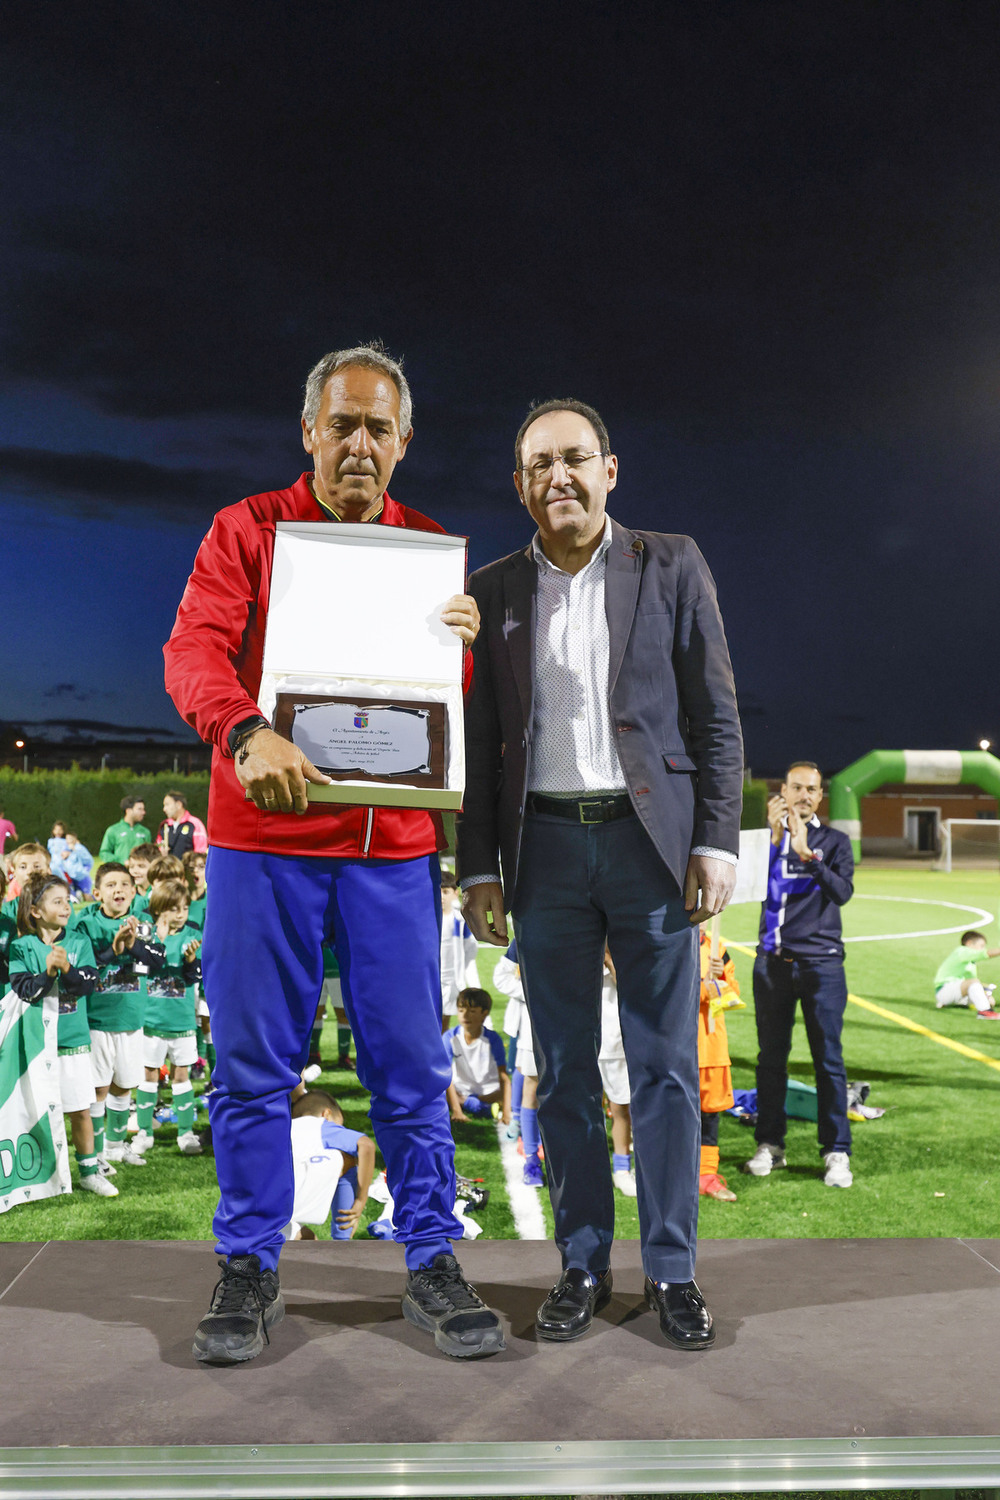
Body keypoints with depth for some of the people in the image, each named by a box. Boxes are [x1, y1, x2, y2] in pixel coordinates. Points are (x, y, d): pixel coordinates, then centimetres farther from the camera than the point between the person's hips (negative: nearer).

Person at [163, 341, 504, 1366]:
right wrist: (246, 733, -29)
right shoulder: (248, 530, 6)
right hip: (262, 833, -1)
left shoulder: (431, 552, 13)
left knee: (410, 1062, 5)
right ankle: (249, 1270, 19)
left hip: (393, 841, 2)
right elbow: (193, 649, -9)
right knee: (253, 1063, 4)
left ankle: (432, 1264, 17)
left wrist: (465, 647, -9)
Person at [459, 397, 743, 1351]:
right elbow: (479, 741, 9)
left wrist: (717, 839, -5)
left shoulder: (672, 567, 5)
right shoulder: (493, 590, 9)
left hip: (650, 836, -1)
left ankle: (672, 1271, 14)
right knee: (562, 1072, 7)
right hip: (546, 846, 2)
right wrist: (477, 865, 4)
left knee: (665, 1067, 2)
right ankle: (582, 1264, 19)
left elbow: (716, 716, 3)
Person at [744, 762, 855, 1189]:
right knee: (771, 1057, 6)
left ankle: (836, 1152, 3)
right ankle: (770, 1144, 16)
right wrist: (774, 836, -16)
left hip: (821, 962, -1)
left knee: (829, 1058, -3)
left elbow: (843, 892, -9)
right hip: (773, 961, 2)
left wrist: (807, 854, -21)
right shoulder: (768, 836, 10)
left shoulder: (834, 841, 7)